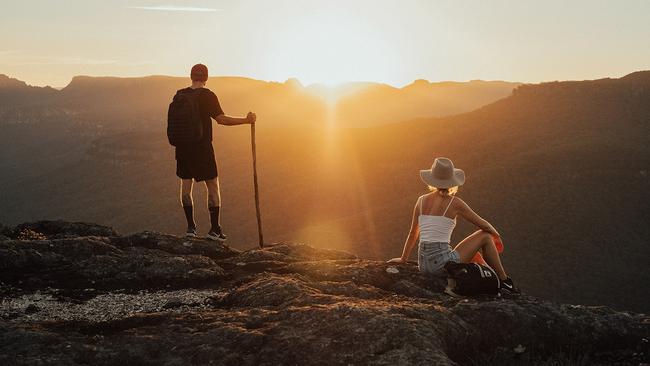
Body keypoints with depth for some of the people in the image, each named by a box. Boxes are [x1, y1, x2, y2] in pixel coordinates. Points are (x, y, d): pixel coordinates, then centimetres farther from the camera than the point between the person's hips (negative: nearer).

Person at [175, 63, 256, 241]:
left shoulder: (180, 95, 4)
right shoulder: (207, 96, -10)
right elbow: (221, 119, -18)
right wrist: (246, 120, -12)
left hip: (183, 147, 4)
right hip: (202, 148, -4)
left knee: (186, 185, 11)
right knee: (213, 186, 5)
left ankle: (190, 227, 11)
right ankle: (214, 229, 4)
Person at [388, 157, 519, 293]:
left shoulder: (422, 200, 9)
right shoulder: (454, 202, -5)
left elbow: (413, 233, 20)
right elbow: (483, 225, 5)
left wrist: (403, 259, 33)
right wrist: (496, 234, 28)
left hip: (423, 265, 6)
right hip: (443, 263, -6)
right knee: (485, 236, 13)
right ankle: (504, 281, 20)